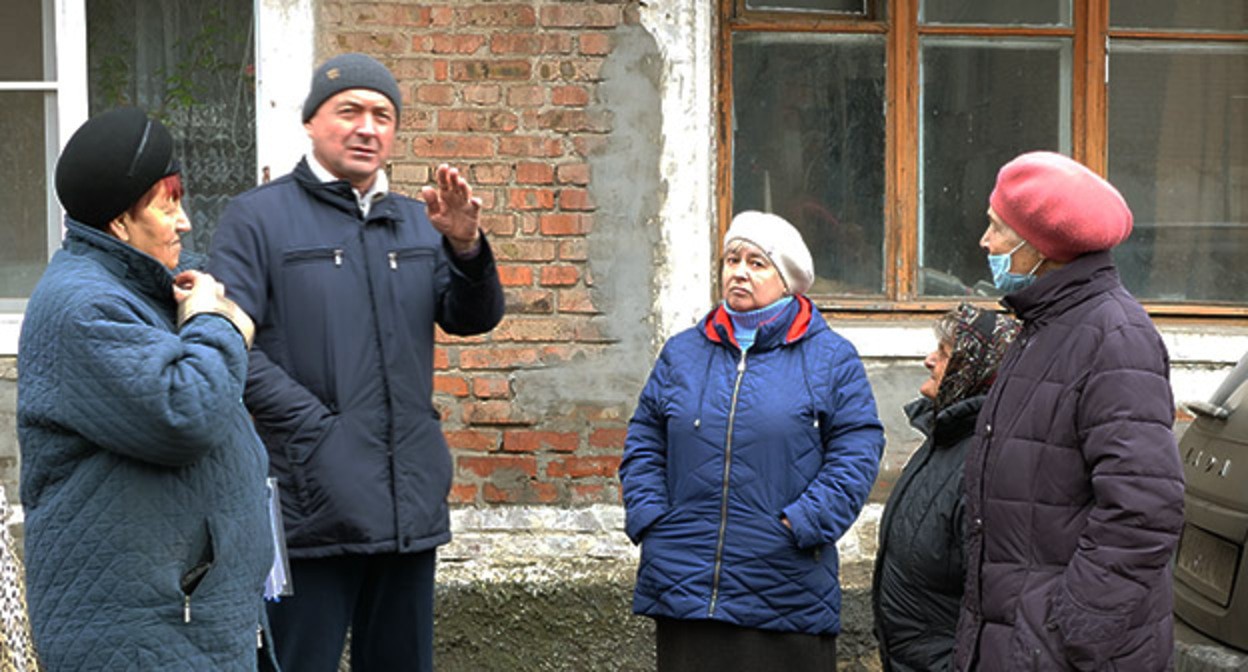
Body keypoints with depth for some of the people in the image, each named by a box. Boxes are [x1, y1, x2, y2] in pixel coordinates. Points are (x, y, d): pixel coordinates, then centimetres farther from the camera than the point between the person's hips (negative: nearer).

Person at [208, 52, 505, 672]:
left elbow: (472, 318, 5)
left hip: (412, 504, 6)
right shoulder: (259, 216, -1)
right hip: (313, 502, -5)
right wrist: (314, 426, -17)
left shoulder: (417, 223, 17)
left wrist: (465, 248, -15)